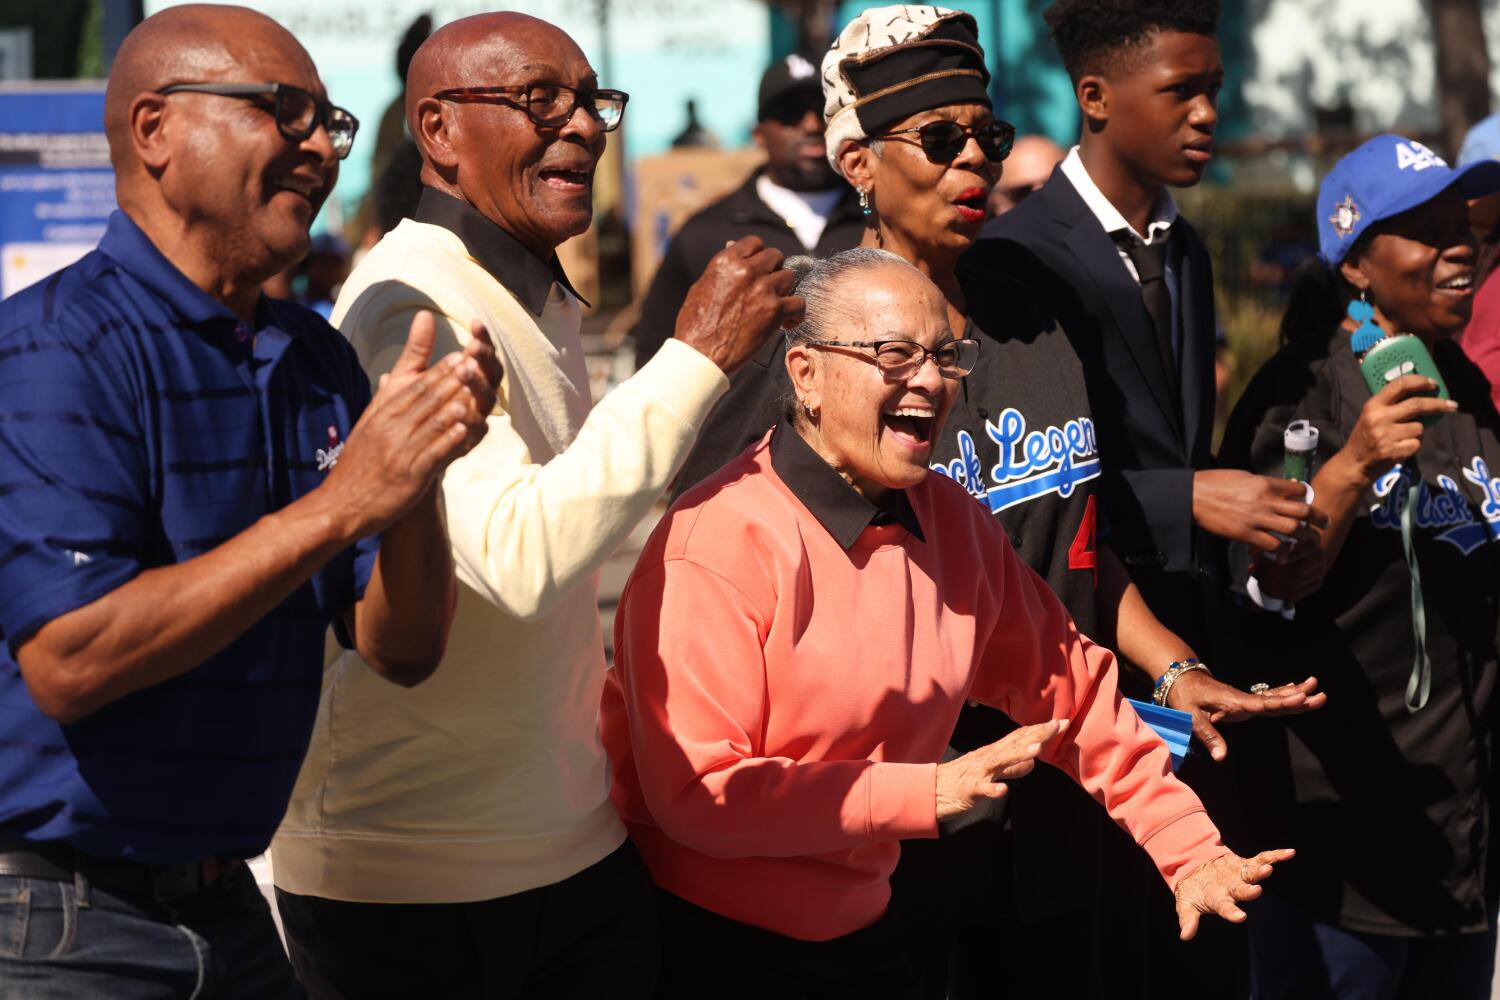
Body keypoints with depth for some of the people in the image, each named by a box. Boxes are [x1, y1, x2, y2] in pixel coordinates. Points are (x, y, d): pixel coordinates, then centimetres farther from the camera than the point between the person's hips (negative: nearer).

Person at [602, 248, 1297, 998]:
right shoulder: (718, 545, -21)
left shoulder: (953, 522, 1)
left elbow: (1068, 687, 10)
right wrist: (931, 793, -25)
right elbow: (697, 795, -25)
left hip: (860, 932, 6)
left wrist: (1191, 850, 6)